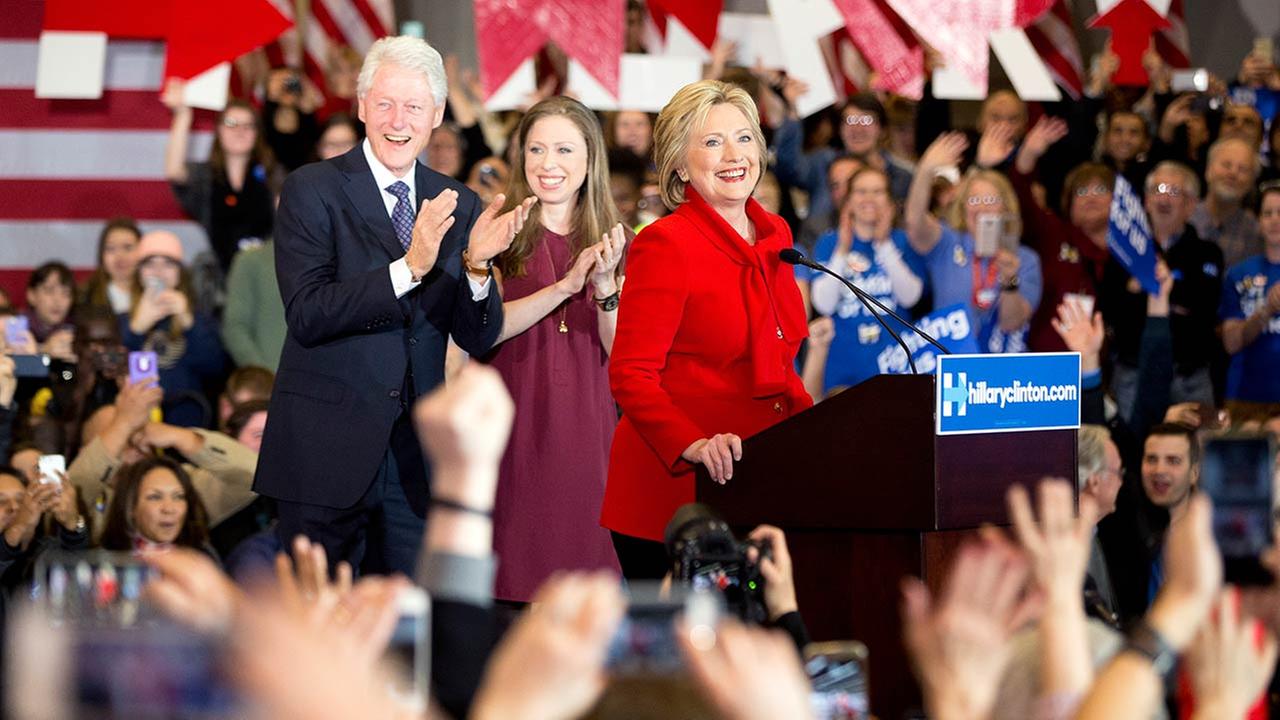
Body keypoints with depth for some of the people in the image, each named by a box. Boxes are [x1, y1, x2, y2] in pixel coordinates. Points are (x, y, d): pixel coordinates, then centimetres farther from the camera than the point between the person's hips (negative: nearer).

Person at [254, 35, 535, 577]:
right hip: (327, 449, -4)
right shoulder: (312, 191, -5)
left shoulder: (457, 206, 9)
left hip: (417, 461, 4)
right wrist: (409, 267, -26)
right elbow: (306, 315, -17)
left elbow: (478, 340, 5)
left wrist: (476, 266, -15)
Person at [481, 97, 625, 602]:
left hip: (588, 427, 2)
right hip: (515, 423, -2)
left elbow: (619, 351, 3)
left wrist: (604, 286, -14)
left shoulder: (611, 243, 11)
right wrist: (567, 285, -20)